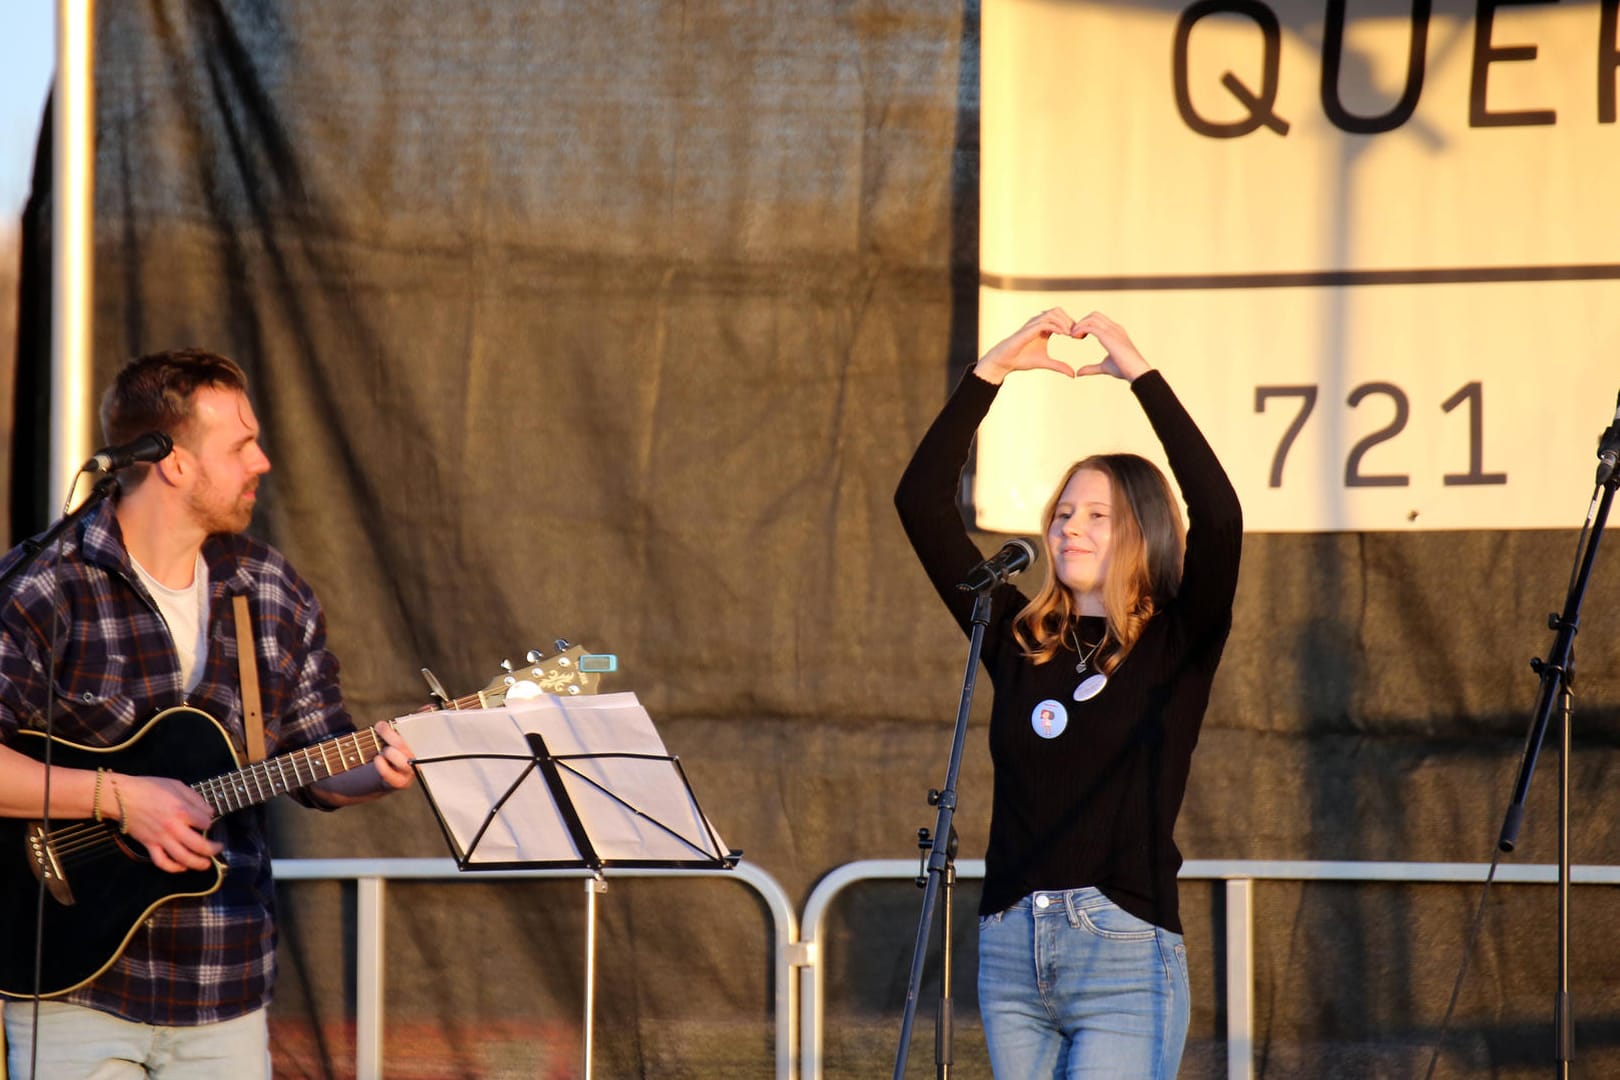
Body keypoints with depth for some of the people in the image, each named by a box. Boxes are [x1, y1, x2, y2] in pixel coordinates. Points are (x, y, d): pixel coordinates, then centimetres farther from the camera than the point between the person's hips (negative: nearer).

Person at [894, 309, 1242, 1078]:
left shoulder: (1178, 645, 2)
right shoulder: (1016, 637, 11)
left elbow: (1219, 515, -14)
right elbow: (921, 503, 8)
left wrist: (1139, 373, -12)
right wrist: (990, 372, 3)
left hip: (1125, 957, -5)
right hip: (1012, 952, 5)